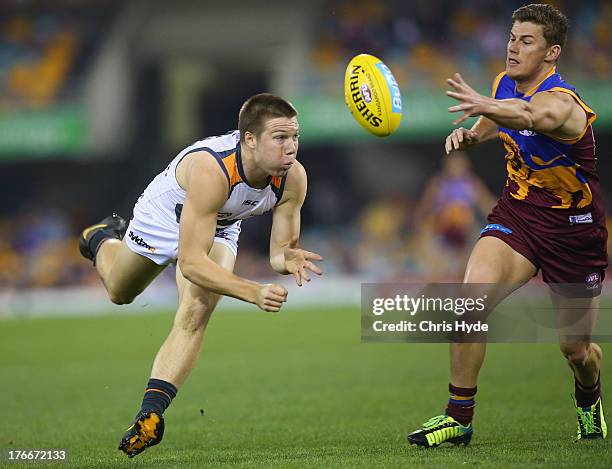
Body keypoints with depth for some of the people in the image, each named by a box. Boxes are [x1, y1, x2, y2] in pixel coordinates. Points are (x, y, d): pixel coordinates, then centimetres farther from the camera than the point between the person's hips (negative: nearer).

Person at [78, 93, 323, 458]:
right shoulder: (212, 171, -47)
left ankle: (149, 413, -26)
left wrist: (288, 259, -46)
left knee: (196, 313, -24)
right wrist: (253, 292, -57)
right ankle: (104, 239, 60)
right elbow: (191, 262, -47)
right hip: (165, 217, -2)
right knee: (120, 292, 26)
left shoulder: (293, 177, -32)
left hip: (219, 226, 2)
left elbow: (280, 249, -21)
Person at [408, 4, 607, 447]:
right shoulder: (505, 85, -3)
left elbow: (534, 116, -52)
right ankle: (459, 417, -12)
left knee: (576, 349, 6)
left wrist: (486, 107, -73)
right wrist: (467, 135, -4)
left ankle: (589, 399, 43)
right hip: (517, 211, 5)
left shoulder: (561, 101, -26)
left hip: (573, 228, -5)